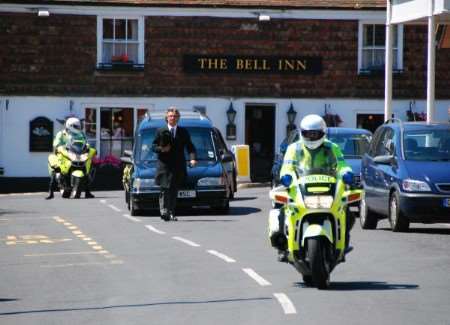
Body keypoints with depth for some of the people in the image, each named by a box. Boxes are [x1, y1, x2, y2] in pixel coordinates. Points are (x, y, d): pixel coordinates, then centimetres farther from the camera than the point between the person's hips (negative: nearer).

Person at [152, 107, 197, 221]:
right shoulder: (160, 131, 8)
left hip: (178, 166, 2)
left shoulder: (183, 132, 12)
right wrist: (161, 149, -14)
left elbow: (190, 147, 8)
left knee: (174, 190, 4)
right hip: (164, 165, -2)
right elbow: (153, 146, 8)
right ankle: (164, 211, -17)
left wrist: (192, 158, -9)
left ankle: (171, 213, 10)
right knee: (165, 189, -13)